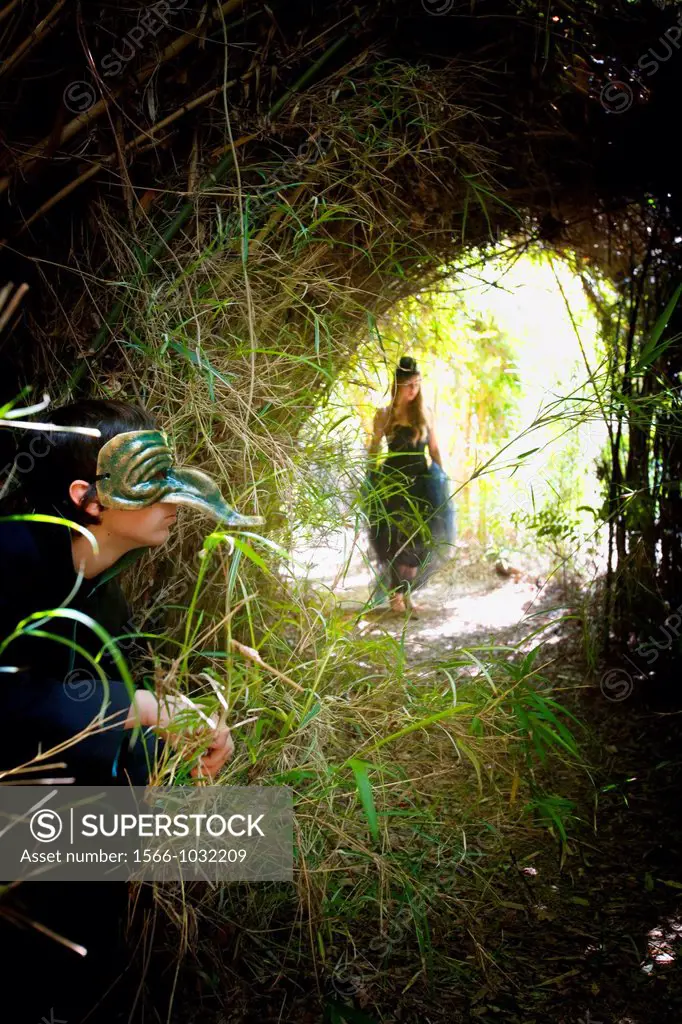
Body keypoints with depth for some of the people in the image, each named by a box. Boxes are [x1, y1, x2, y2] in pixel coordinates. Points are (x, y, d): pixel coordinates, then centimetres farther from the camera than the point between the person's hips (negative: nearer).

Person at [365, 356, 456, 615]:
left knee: (418, 539, 0)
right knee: (396, 539, -1)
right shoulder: (384, 415, 1)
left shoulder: (426, 413, 7)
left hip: (421, 480, 2)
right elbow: (373, 450, 6)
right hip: (393, 480, -2)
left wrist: (441, 477, 4)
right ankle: (395, 594, 12)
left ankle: (406, 591, 16)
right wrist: (370, 480, 1)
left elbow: (434, 448, 11)